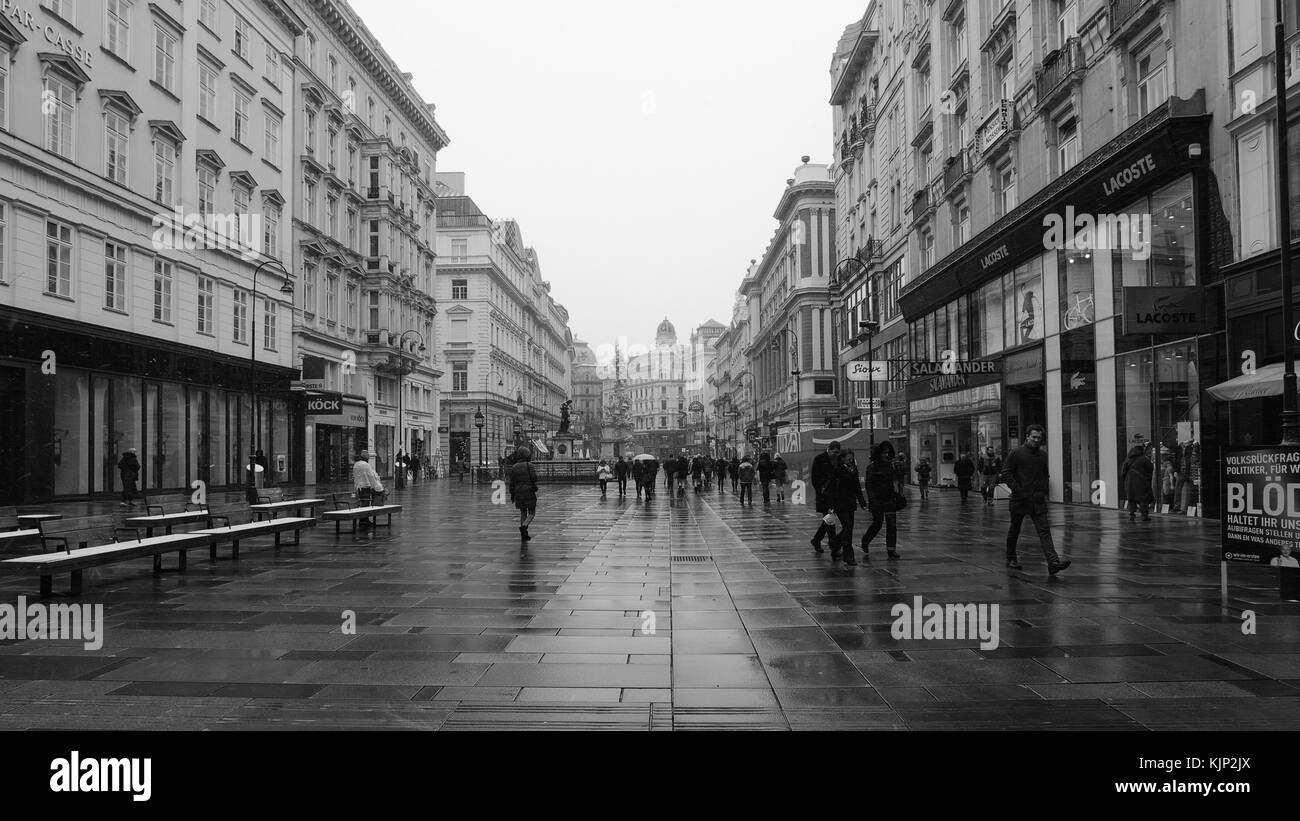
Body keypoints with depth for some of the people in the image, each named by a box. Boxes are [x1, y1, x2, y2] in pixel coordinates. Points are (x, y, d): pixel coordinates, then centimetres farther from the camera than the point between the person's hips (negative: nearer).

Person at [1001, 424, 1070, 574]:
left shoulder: (1043, 455, 12)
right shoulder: (1016, 453, -4)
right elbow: (1006, 474, -7)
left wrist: (1043, 491, 10)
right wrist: (1017, 490, -14)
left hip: (1038, 500, 3)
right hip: (1020, 499, -3)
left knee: (1044, 531, -9)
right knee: (1014, 531, 9)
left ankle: (1053, 562, -21)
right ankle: (1011, 559, 25)